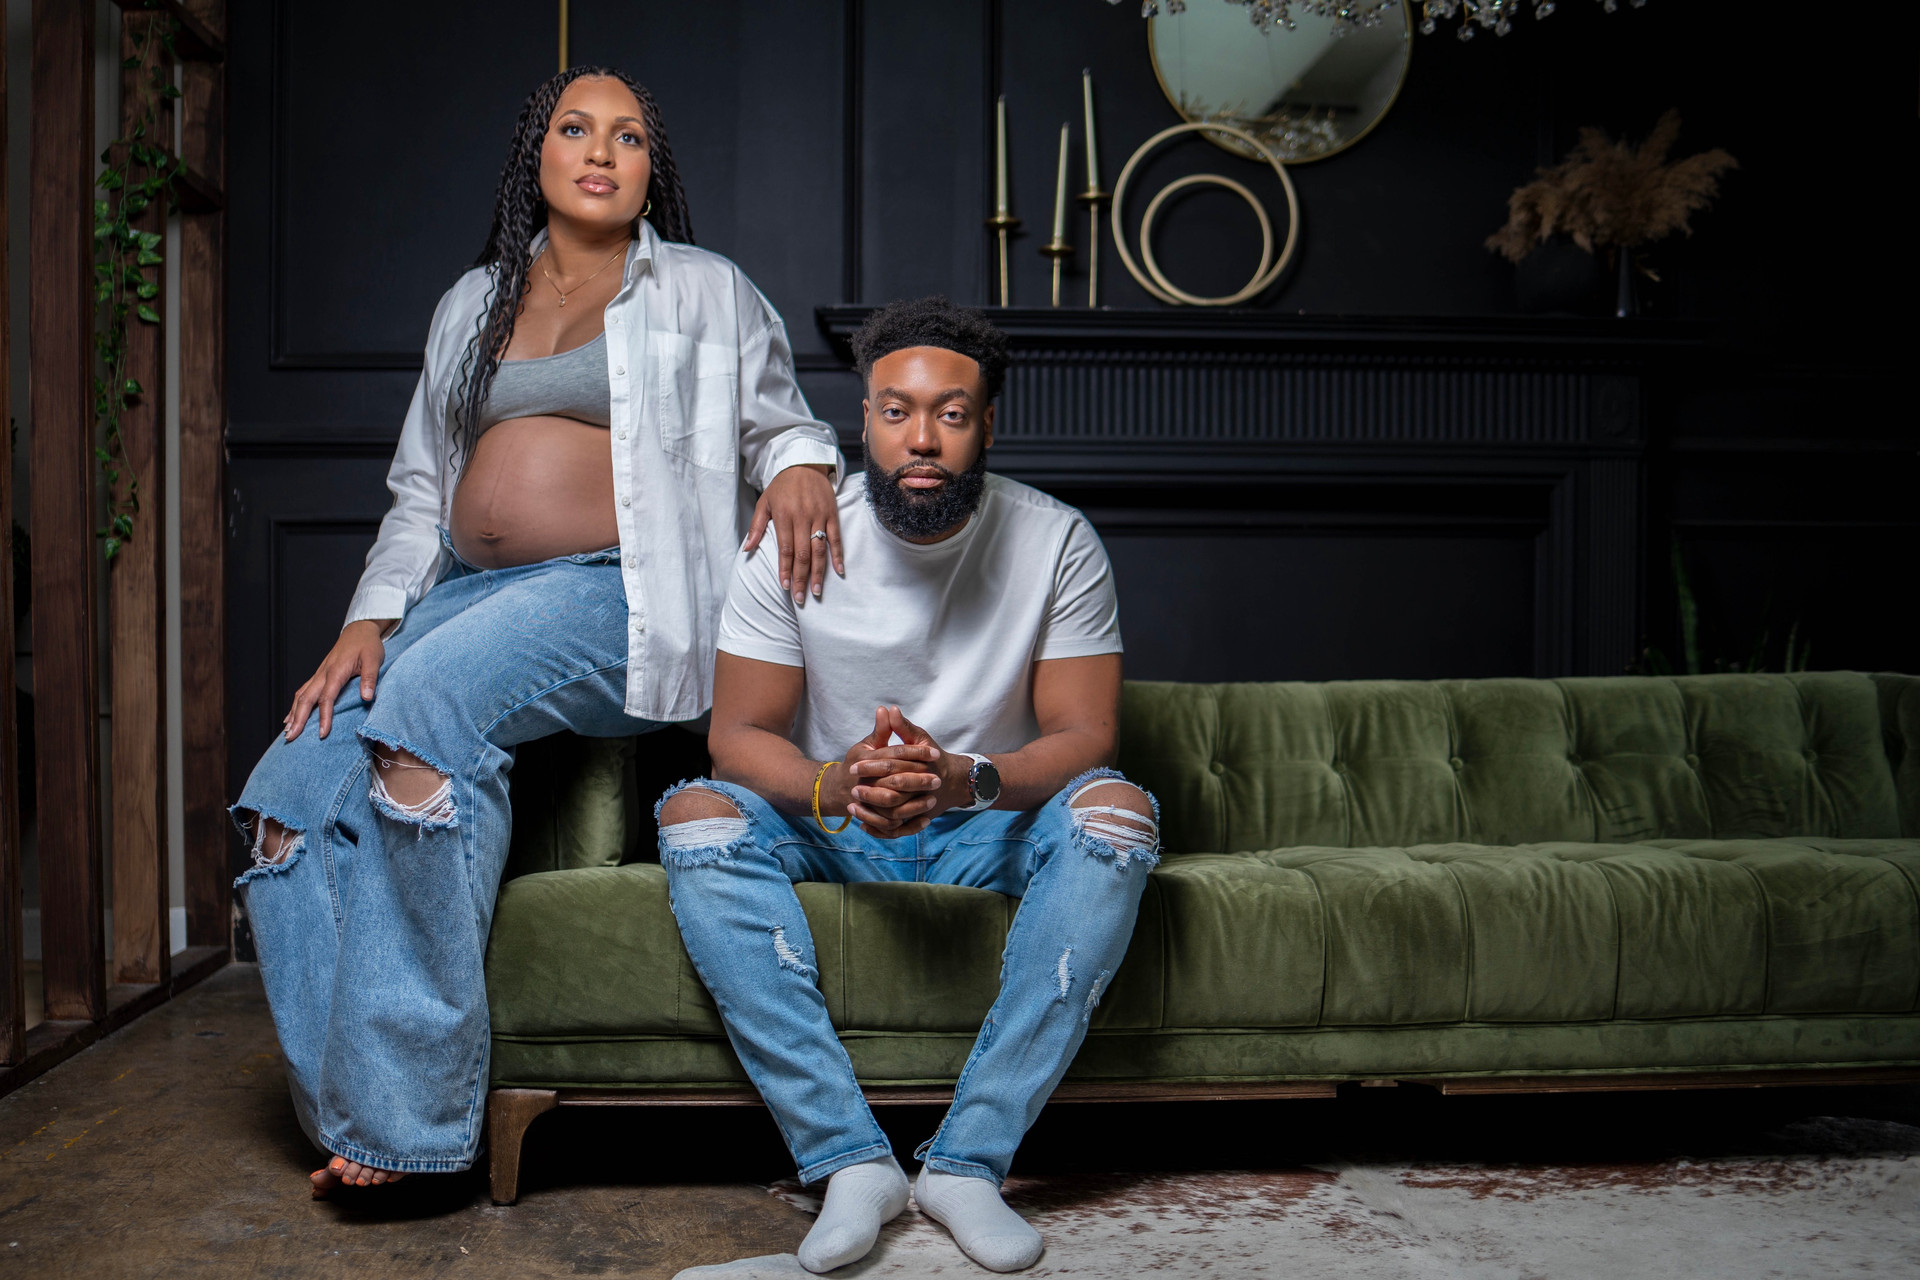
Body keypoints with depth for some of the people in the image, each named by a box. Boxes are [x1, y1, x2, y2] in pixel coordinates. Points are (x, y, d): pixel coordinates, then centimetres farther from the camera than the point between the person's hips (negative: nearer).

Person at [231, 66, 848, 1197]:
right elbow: (421, 487, 21)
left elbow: (782, 423, 15)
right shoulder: (474, 304, 23)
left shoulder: (704, 290, 12)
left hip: (611, 595, -5)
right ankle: (354, 1118, -13)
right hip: (464, 592, 6)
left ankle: (411, 1108, -28)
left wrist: (801, 466, -11)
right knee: (292, 796, -17)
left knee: (430, 698, -35)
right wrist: (370, 619, 5)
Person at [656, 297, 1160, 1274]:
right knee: (695, 816, -27)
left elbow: (1084, 736, -14)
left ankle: (970, 1158, -26)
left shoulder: (1057, 543, -11)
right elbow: (739, 737, -10)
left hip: (994, 825, 0)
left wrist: (964, 778, -35)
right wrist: (837, 785, -32)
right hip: (831, 828, 1)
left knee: (1116, 811, -30)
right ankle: (851, 1158, -28)